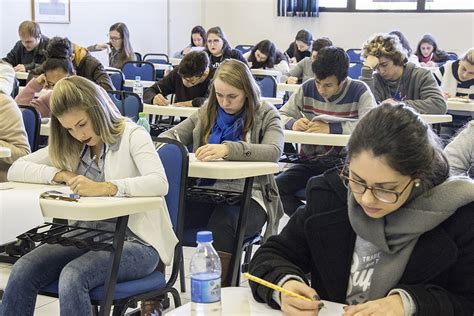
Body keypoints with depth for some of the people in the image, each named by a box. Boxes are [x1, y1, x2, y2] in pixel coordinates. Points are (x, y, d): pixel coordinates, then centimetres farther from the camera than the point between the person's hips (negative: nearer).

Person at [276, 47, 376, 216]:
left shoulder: (359, 91, -6)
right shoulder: (308, 88, 4)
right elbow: (281, 115, 9)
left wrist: (331, 128, -29)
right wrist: (293, 123, -16)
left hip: (344, 162, -4)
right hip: (311, 162, 4)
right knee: (276, 187, -20)